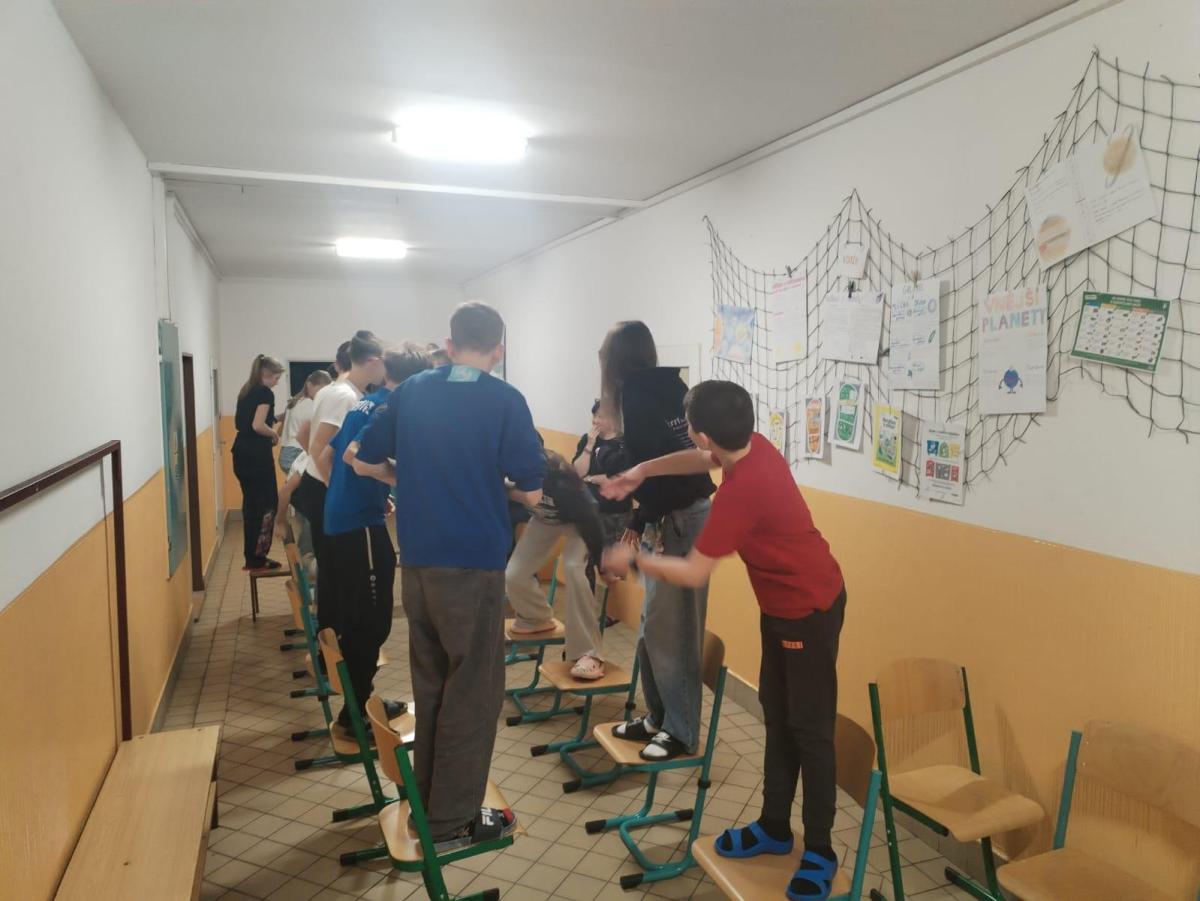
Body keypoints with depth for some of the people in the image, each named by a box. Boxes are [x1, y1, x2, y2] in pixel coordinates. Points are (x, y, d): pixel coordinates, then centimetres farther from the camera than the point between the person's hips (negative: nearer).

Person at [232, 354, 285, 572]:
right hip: (256, 455, -9)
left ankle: (251, 556, 18)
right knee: (266, 504, 0)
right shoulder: (265, 393, -12)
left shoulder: (246, 391, 15)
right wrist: (274, 434, -5)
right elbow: (258, 425, -22)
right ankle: (257, 558, 3)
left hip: (241, 452, 9)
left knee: (251, 503, 13)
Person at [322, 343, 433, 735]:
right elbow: (354, 456, -28)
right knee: (372, 621, 0)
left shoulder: (364, 403, 14)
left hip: (339, 519, 9)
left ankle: (359, 699, 34)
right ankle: (355, 712, 10)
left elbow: (326, 457, 19)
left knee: (351, 616, 20)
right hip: (361, 525, -9)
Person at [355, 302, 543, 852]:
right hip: (472, 564, -5)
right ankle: (451, 822, 18)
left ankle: (428, 800, 33)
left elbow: (366, 462, 10)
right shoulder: (504, 400, -10)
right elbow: (531, 493, -10)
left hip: (416, 561, 6)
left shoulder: (411, 391, 4)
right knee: (473, 693, 8)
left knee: (430, 684, 20)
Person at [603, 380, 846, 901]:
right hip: (781, 604, 10)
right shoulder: (753, 446, -7)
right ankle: (774, 827, 30)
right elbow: (701, 460, 18)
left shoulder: (741, 490, -32)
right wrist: (642, 471, 11)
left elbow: (694, 573, -26)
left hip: (810, 609, -9)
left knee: (809, 729, 2)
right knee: (777, 716, 16)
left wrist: (632, 561, -11)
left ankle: (820, 853, 17)